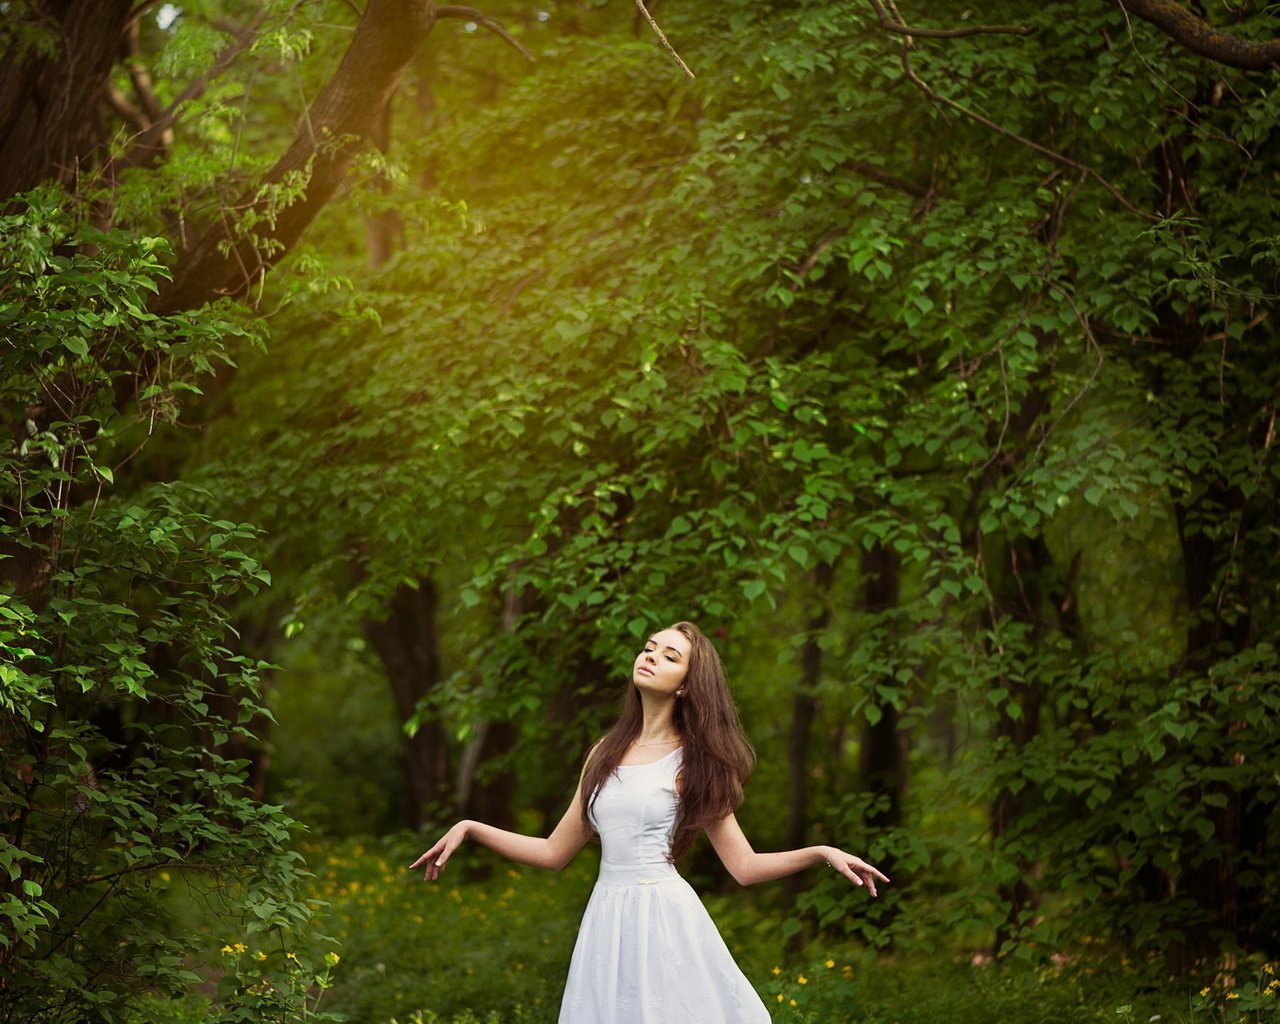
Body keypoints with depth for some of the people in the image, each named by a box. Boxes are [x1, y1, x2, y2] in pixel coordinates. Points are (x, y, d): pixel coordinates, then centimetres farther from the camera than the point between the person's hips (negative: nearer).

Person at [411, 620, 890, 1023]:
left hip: (666, 918, -4)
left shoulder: (692, 762, 2)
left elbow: (745, 867, 0)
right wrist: (469, 828, 12)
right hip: (607, 921, 4)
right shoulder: (608, 753, 13)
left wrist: (822, 853, -12)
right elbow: (555, 852, 15)